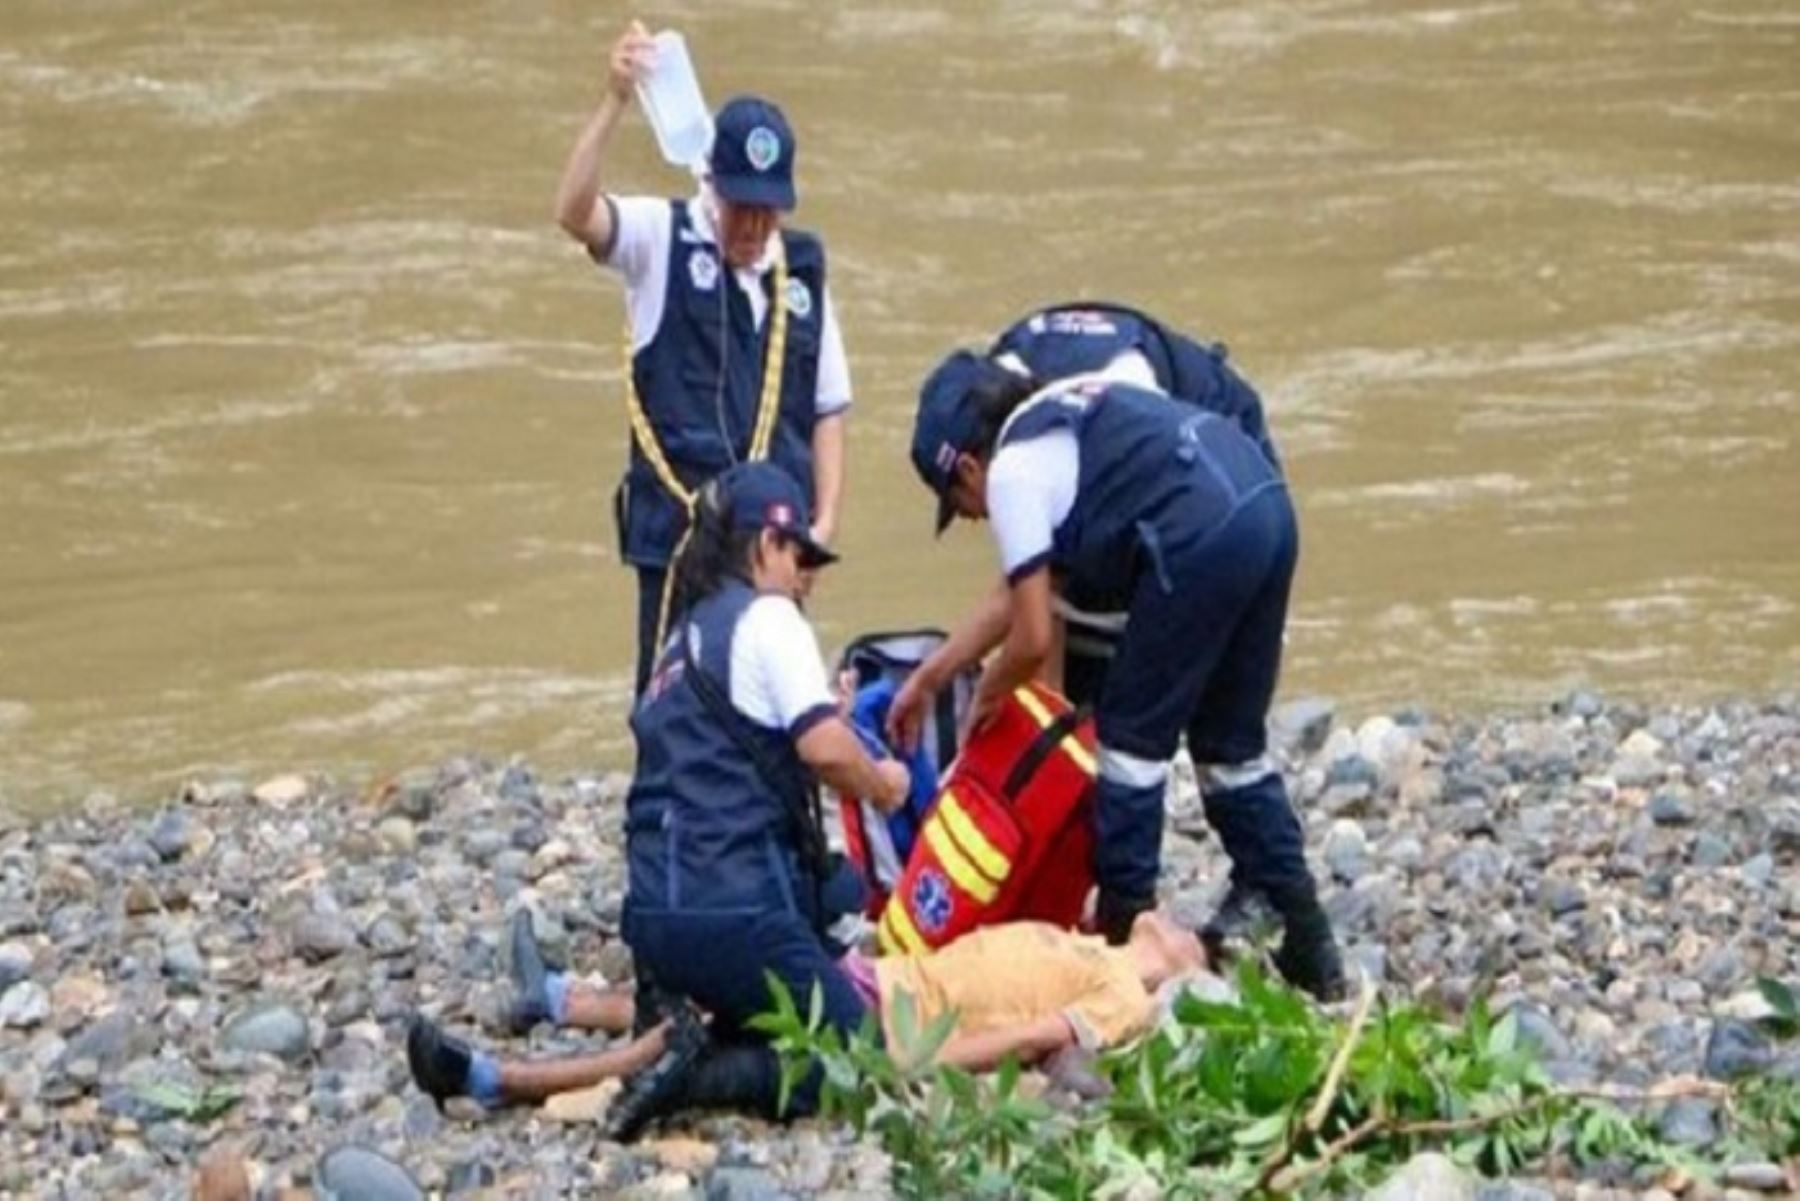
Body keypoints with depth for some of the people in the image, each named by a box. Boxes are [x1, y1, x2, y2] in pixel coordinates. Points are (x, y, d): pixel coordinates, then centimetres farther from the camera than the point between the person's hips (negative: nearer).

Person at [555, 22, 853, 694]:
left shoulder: (801, 271, 10)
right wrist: (615, 101, -31)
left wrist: (826, 518, 5)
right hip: (681, 530, -4)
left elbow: (827, 406, 13)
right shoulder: (662, 241, 0)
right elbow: (575, 212, -20)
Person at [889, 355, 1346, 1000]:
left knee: (1132, 735, 8)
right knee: (1231, 742, 19)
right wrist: (926, 679, 41)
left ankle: (1125, 927, 14)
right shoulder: (1059, 421, 28)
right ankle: (1309, 948, 20)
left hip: (1203, 536, -9)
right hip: (1270, 508, 9)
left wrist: (986, 697, 22)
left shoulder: (1011, 471, 2)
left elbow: (1032, 640, 1)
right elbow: (1014, 594, 36)